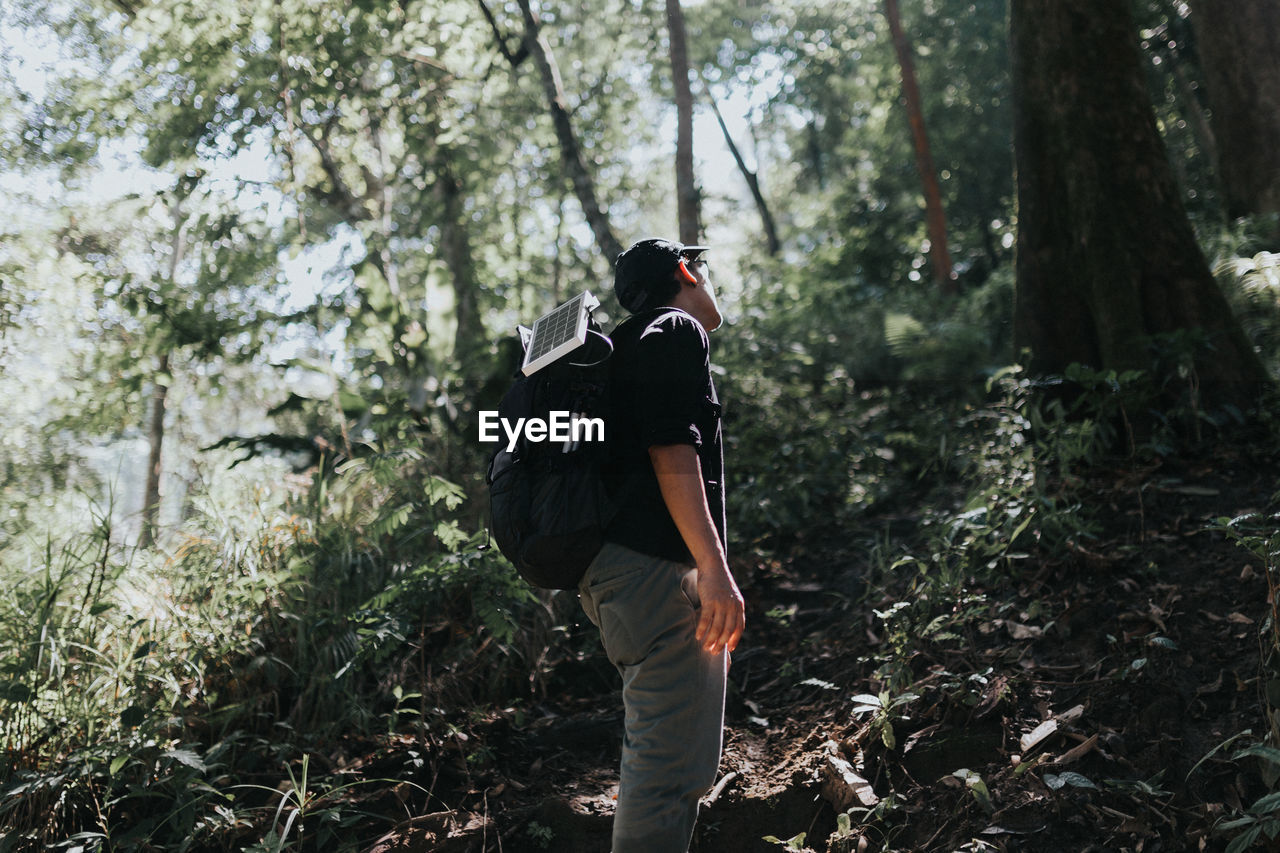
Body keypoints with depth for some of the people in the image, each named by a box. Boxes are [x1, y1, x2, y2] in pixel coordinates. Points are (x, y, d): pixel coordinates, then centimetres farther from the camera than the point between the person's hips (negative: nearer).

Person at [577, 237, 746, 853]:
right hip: (656, 566, -11)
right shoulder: (677, 329, -3)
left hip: (619, 569, 11)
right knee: (675, 762, -12)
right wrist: (713, 565, -23)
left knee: (656, 751, 19)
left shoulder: (630, 345, 27)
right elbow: (671, 447, -17)